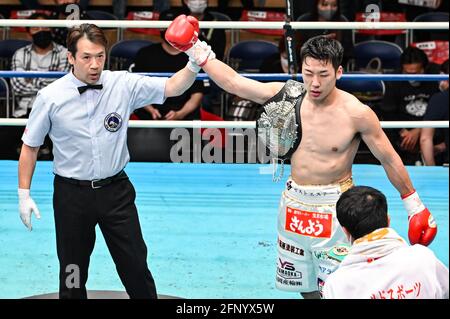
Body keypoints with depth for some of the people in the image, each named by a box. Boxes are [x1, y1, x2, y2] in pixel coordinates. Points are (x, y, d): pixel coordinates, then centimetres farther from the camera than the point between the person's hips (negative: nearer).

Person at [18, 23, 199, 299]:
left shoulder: (123, 85, -7)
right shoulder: (51, 97, -10)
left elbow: (172, 87, -9)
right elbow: (30, 146, 1)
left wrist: (194, 65, -29)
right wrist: (24, 194, 0)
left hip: (116, 190, 1)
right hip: (71, 194, -1)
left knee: (135, 265, 8)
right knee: (72, 270, 11)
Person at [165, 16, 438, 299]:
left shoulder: (357, 114, -16)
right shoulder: (289, 95, -6)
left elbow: (390, 160, -6)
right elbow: (233, 82, -2)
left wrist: (414, 205, 0)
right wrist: (197, 50, -8)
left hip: (333, 207, -4)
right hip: (294, 202, 5)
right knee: (305, 286, 16)